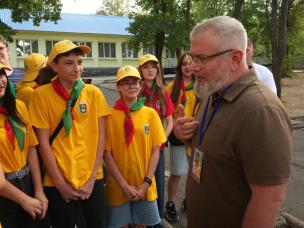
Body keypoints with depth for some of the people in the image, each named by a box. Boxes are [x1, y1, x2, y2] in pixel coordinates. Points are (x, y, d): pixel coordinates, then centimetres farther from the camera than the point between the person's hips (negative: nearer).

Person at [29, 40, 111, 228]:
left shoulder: (94, 93, -2)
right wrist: (60, 183, -7)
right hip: (58, 182, -1)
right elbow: (43, 142, -6)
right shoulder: (42, 94, -6)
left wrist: (92, 177, -5)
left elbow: (101, 136, -1)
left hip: (92, 178, 2)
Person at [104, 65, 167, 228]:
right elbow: (107, 153, -7)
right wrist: (124, 184, -10)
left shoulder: (151, 113, -2)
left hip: (145, 185, 2)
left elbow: (156, 150, -1)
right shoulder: (110, 115, -8)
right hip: (119, 186, -1)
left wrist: (146, 182, -8)